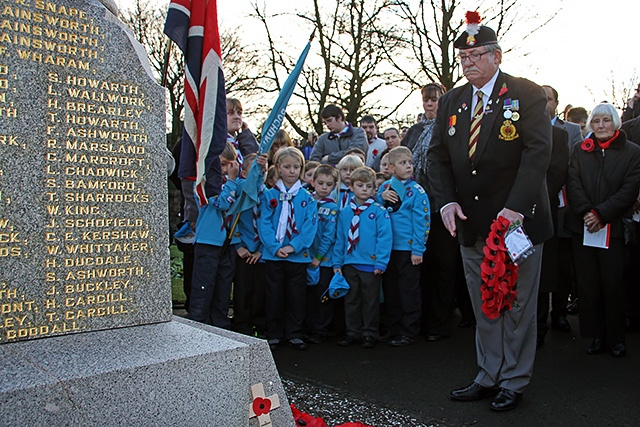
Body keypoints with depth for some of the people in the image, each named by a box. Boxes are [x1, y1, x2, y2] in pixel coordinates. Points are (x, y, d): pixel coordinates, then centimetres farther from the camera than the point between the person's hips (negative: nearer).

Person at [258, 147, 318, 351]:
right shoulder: (268, 195, 2)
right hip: (273, 255, 0)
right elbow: (264, 224, -4)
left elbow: (310, 226, -4)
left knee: (297, 296, 8)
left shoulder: (307, 198, 3)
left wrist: (293, 246, -16)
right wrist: (275, 247, -16)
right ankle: (274, 334, 20)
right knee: (274, 295, 7)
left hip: (298, 255, 1)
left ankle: (294, 334, 22)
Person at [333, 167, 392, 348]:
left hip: (371, 264, -3)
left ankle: (369, 334, 23)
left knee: (371, 301, 9)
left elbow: (385, 238, -9)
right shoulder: (345, 212, 4)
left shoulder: (379, 212, -6)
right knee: (351, 299, 13)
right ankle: (352, 332, 27)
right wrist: (337, 262, 4)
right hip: (349, 263, 3)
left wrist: (381, 263, -15)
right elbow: (340, 238, 7)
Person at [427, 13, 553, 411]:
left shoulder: (527, 94, -5)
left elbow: (538, 151, -14)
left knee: (518, 305, 7)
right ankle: (489, 377, 27)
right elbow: (437, 156, 8)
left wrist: (515, 207, -23)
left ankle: (514, 382, 22)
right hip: (472, 224, 5)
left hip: (518, 219, -4)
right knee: (484, 306, 13)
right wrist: (446, 201, -8)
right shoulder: (451, 102, 10)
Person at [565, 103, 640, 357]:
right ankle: (596, 335, 15)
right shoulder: (581, 151, 10)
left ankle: (616, 337, 15)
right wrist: (586, 212, -14)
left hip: (613, 228, -2)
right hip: (582, 226, 2)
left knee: (613, 283, 0)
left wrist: (601, 214, -15)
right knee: (588, 283, 4)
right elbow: (573, 184, 0)